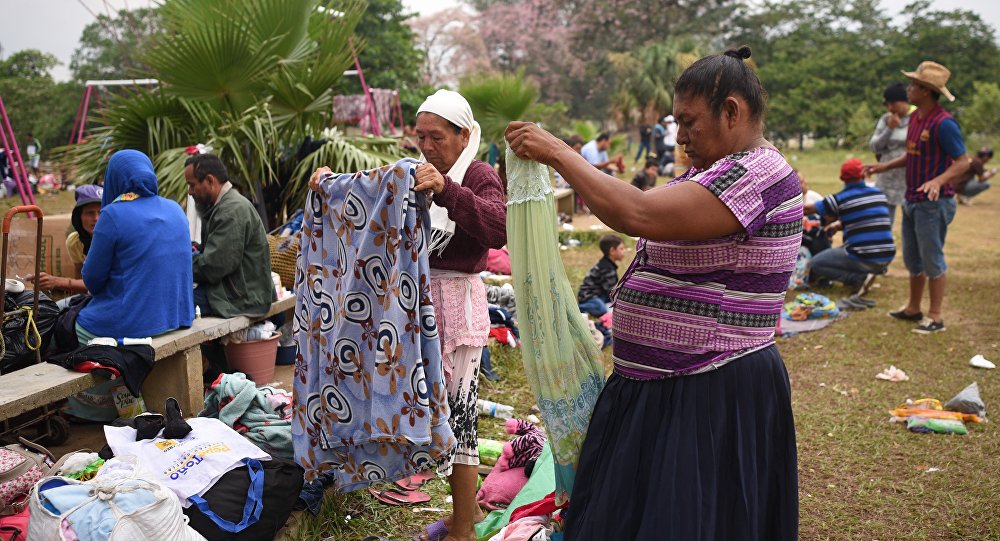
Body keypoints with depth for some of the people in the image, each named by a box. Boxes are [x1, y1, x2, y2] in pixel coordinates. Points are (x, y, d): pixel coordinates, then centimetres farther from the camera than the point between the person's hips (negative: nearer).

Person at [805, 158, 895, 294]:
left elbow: (807, 209, -1)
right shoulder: (879, 193, 7)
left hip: (863, 260, -7)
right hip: (887, 258, 7)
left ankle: (859, 278, -7)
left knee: (814, 265, 4)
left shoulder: (840, 199, -9)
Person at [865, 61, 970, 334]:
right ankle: (913, 309, 31)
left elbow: (963, 162, -20)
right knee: (912, 258, 17)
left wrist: (939, 180, -35)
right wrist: (885, 166, 15)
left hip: (933, 203, -9)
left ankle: (935, 317, 11)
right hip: (912, 200, 9)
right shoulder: (915, 117, 9)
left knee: (932, 259, 0)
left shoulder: (943, 123, -19)